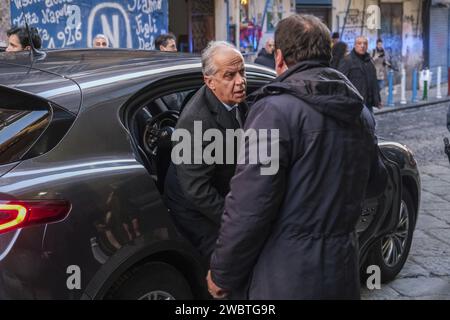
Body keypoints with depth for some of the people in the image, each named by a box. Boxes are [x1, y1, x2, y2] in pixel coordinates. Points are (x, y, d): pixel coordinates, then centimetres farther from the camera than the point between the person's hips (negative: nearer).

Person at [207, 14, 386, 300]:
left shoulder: (276, 109, -17)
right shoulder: (361, 113, 7)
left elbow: (248, 209, -21)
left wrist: (222, 275, -9)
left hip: (283, 280, -7)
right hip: (342, 273, 7)